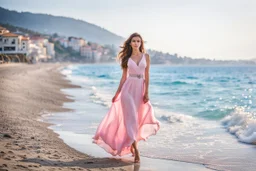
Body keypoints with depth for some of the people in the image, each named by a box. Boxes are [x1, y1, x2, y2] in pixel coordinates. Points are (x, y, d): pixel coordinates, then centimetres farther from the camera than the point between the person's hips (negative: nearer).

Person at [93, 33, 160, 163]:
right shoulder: (127, 58, 5)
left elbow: (147, 76, 3)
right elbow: (124, 77, 8)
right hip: (128, 89, -2)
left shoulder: (146, 56, 6)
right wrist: (117, 93, 7)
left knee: (138, 118, 6)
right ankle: (135, 149, -7)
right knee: (131, 118, -7)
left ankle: (131, 144, 26)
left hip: (140, 89, 2)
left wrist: (146, 92, -3)